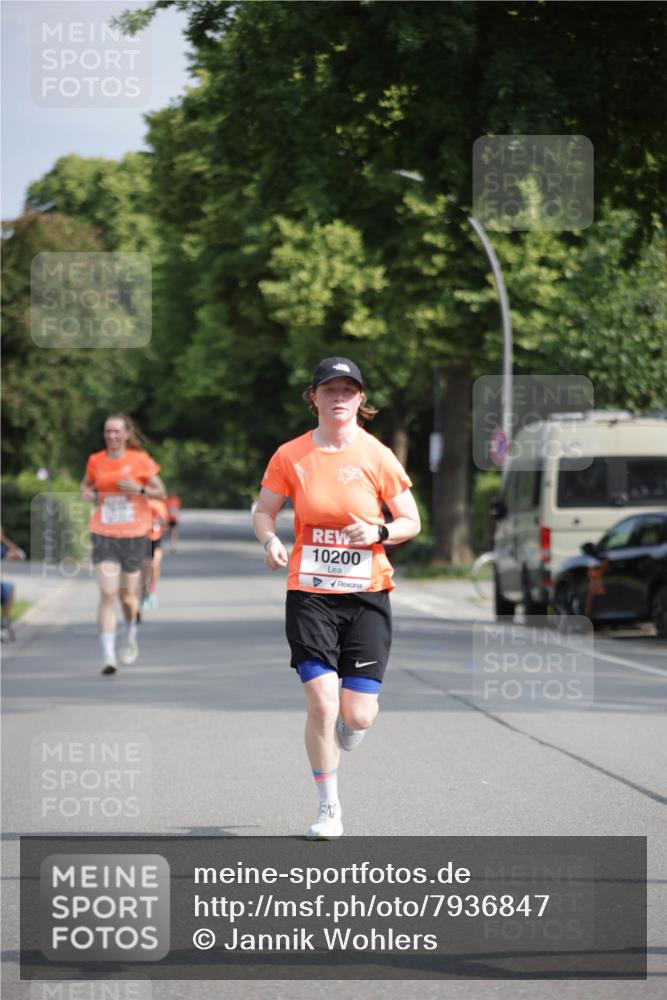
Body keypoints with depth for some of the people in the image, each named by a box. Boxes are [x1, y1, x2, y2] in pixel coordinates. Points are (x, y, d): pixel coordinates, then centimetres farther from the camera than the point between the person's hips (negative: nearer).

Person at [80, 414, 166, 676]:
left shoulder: (140, 460, -2)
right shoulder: (96, 461, 4)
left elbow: (161, 492, 1)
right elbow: (86, 484, 21)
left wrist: (139, 489, -17)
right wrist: (86, 493, -2)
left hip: (134, 534, 0)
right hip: (103, 533, 0)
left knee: (127, 595, 8)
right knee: (107, 594, -13)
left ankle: (130, 632, 43)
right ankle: (108, 656, -14)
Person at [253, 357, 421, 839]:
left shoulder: (378, 457, -2)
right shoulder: (290, 456, -1)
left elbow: (412, 522, 4)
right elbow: (263, 511, 9)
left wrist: (379, 533, -16)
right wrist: (270, 540, -12)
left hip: (367, 595, 0)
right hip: (310, 595, 0)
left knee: (358, 716, -3)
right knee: (322, 702, -12)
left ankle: (359, 704, 38)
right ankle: (329, 807, 6)